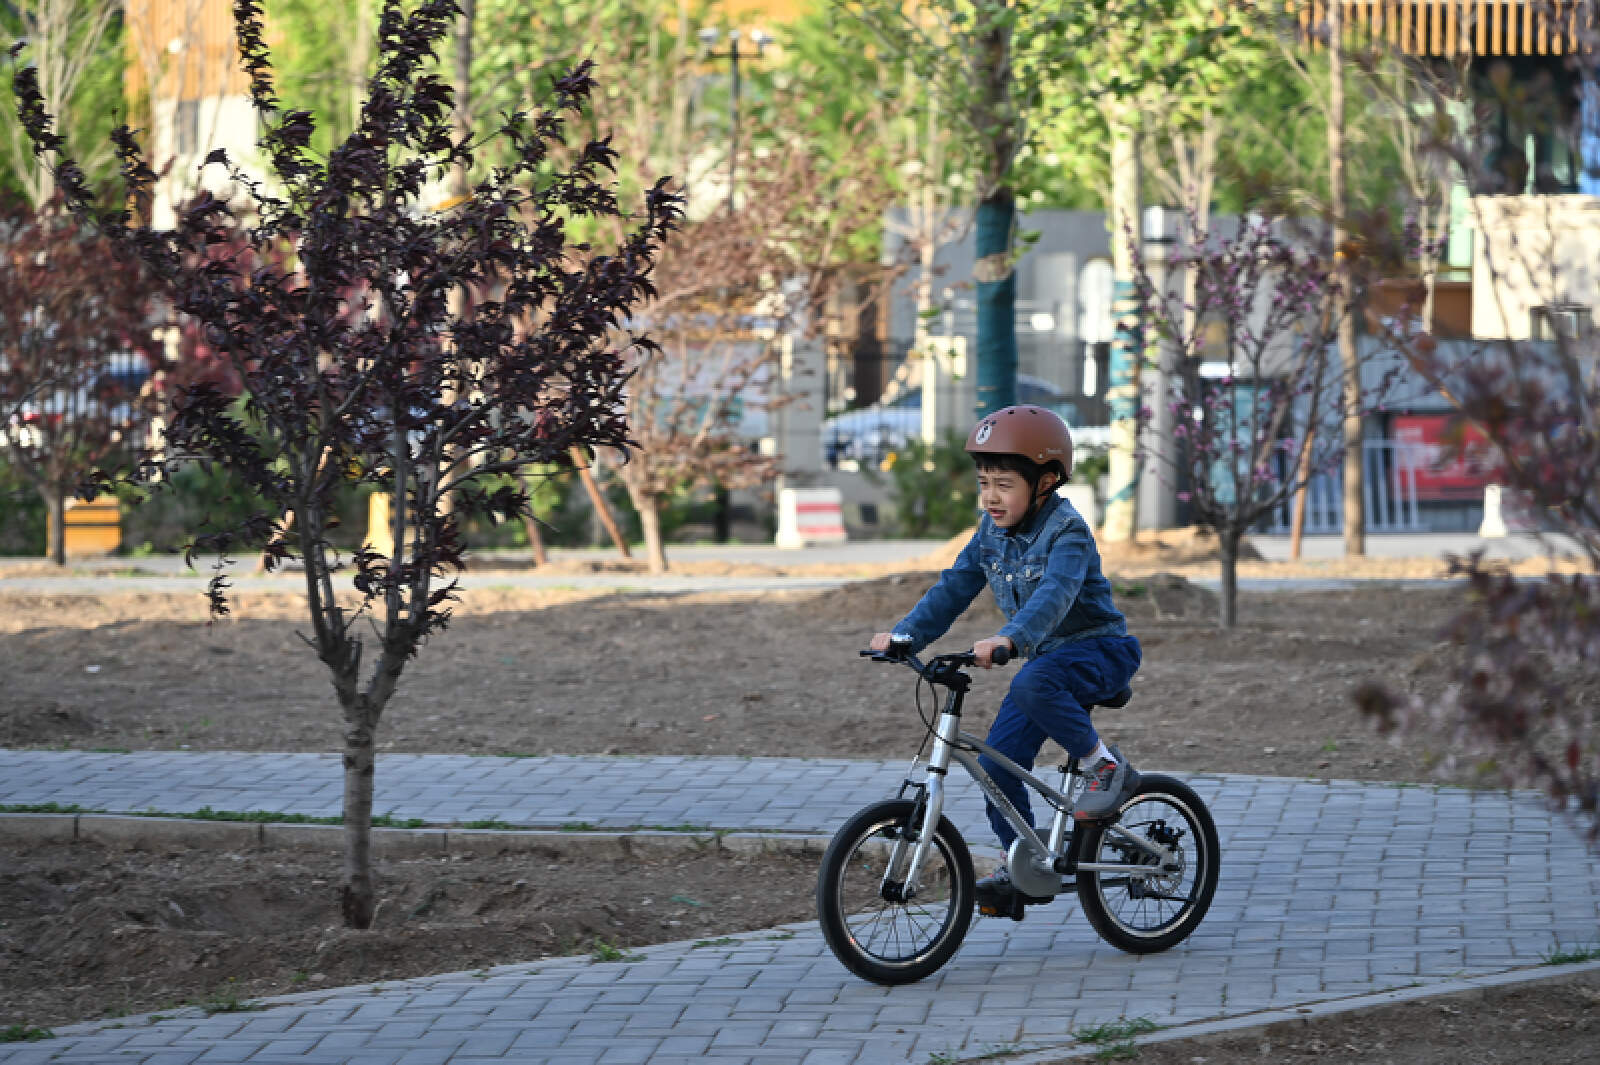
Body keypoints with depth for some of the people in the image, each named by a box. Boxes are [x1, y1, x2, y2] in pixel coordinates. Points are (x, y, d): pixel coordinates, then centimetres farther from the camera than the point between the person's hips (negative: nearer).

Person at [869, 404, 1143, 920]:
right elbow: (953, 589, 2)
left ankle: (1106, 766, -21)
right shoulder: (991, 533, 4)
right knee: (997, 764, -4)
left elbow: (1055, 594, -37)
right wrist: (905, 635, -12)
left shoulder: (1067, 531, -20)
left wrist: (1008, 639, -53)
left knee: (1032, 685, -38)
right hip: (1045, 657, 8)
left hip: (1099, 650, -8)